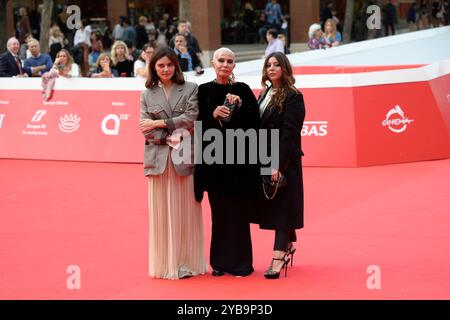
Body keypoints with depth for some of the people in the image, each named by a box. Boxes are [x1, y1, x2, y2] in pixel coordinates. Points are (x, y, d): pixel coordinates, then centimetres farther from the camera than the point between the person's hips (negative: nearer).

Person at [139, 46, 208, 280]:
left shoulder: (190, 89, 6)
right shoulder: (147, 95, 10)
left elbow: (191, 118, -6)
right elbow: (145, 129, 2)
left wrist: (160, 123, -8)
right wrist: (169, 139, -12)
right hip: (158, 158, 1)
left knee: (185, 211, 2)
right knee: (161, 212, 3)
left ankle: (186, 263, 8)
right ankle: (164, 263, 8)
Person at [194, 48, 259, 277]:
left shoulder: (242, 90, 3)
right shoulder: (204, 90, 6)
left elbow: (255, 121, -3)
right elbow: (198, 123, 1)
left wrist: (240, 105, -17)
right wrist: (213, 114, -16)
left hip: (239, 157, -1)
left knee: (238, 211, 0)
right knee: (219, 211, 5)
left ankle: (240, 262, 8)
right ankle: (220, 261, 13)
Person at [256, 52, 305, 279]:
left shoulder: (292, 97, -9)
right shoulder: (264, 95, 14)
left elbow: (289, 134, -16)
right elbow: (257, 128, 12)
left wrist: (278, 165, -21)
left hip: (284, 161, -7)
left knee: (282, 206, -6)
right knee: (271, 206, 11)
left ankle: (278, 259, -9)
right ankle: (289, 245, 26)